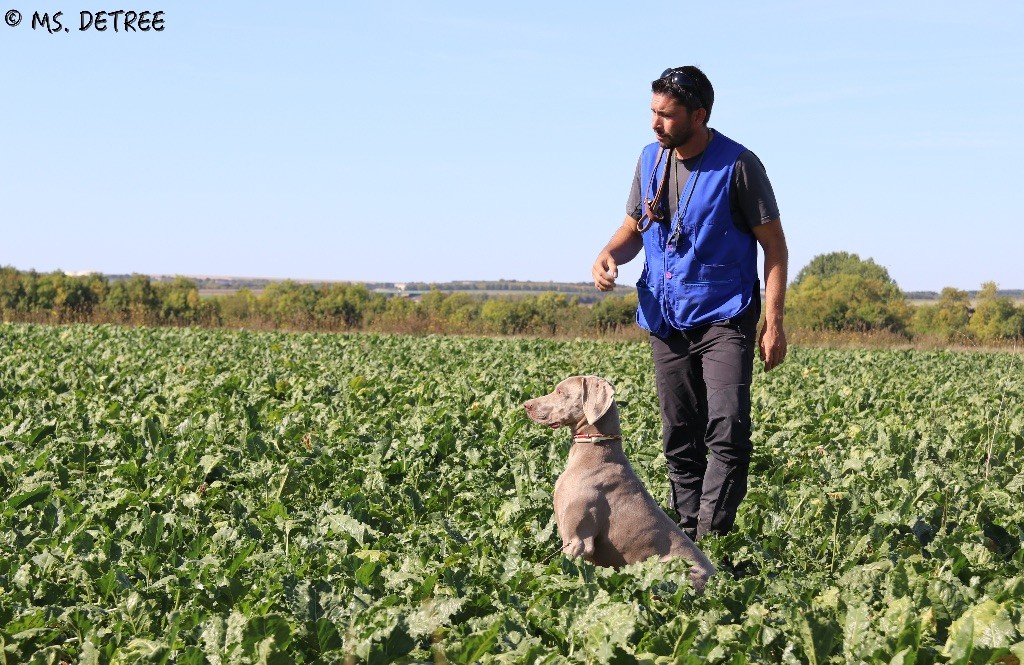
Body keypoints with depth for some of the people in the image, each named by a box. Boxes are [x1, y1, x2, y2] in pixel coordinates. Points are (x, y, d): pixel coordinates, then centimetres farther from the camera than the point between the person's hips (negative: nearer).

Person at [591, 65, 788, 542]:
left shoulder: (738, 165, -10)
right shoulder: (650, 161, 7)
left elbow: (774, 246, -7)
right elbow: (634, 227, 19)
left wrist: (773, 323, -13)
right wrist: (609, 255, -5)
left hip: (724, 315, -5)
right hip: (666, 318, 6)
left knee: (727, 430, -17)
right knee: (679, 439, 9)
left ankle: (710, 540, -15)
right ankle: (686, 541, 17)